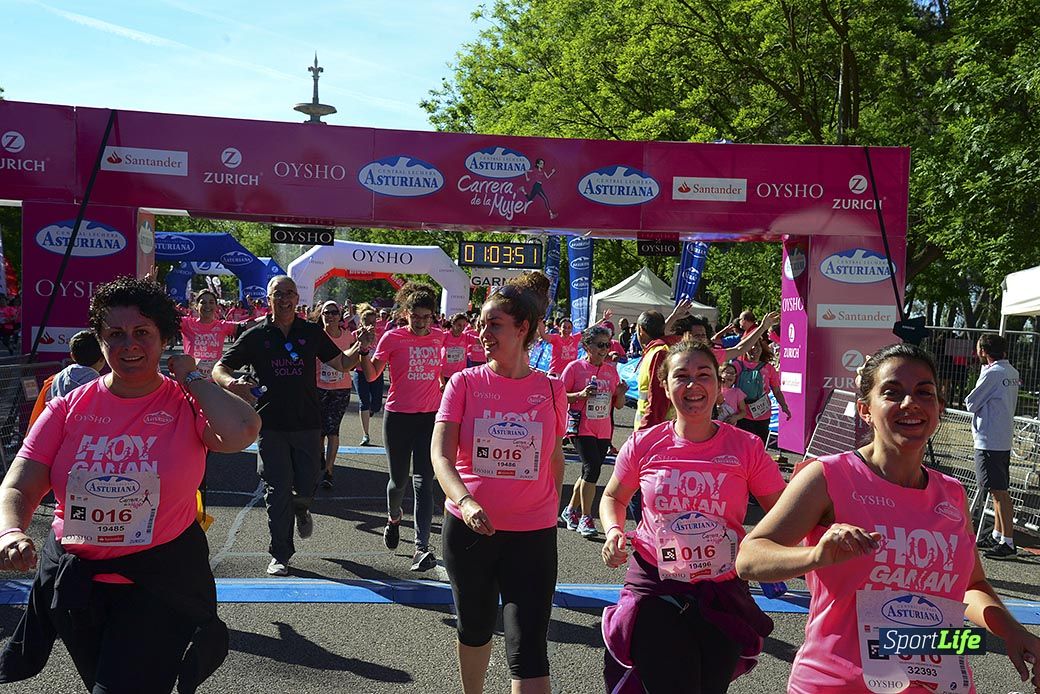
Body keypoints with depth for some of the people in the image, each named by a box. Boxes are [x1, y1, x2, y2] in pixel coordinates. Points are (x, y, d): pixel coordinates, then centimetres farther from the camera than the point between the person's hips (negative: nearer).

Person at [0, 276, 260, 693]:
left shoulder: (188, 403, -9)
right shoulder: (69, 408, -1)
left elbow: (240, 432, -31)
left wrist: (191, 377, -17)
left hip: (160, 583, -4)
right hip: (72, 579, 4)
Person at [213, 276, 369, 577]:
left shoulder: (312, 332, 6)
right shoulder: (256, 335, 2)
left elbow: (342, 364, 11)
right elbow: (219, 369, 0)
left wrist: (359, 348, -11)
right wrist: (233, 383, -23)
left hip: (307, 424, 1)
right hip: (271, 425, -1)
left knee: (307, 485, 5)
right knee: (277, 490, 0)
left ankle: (301, 510, 43)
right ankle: (280, 555, 12)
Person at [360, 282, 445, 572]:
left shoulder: (439, 337, 5)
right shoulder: (392, 337, -5)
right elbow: (371, 375, -5)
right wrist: (365, 350, -19)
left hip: (430, 416, 1)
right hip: (398, 416, -1)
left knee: (424, 482, -7)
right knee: (398, 479, 11)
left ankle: (422, 548, -10)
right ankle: (393, 518, 45)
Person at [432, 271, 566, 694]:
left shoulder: (551, 390, -2)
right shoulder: (465, 383, -5)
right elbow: (440, 455, -14)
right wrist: (465, 502, -32)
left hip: (533, 534, -1)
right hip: (468, 527, 1)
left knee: (528, 650, -4)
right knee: (474, 629, 20)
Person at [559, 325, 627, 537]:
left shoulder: (611, 370, 8)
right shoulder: (575, 367, -5)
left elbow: (618, 405, 13)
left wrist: (620, 394, -9)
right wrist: (581, 395, -20)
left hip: (604, 431, 5)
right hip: (582, 428, -5)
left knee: (589, 473, 11)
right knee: (593, 467, -16)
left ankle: (570, 510, 30)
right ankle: (585, 518, -5)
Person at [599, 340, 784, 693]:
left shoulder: (746, 448, -7)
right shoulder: (644, 444, -5)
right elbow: (613, 498, 11)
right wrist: (614, 531, -9)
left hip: (723, 593, 1)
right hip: (654, 587, -1)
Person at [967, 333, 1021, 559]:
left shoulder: (992, 373, -17)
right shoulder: (1012, 372, 10)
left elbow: (970, 404, -11)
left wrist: (969, 401, 8)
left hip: (989, 441, -9)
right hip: (1003, 440, 9)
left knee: (999, 491, -7)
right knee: (999, 491, 15)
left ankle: (1008, 543, -6)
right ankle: (997, 536, 24)